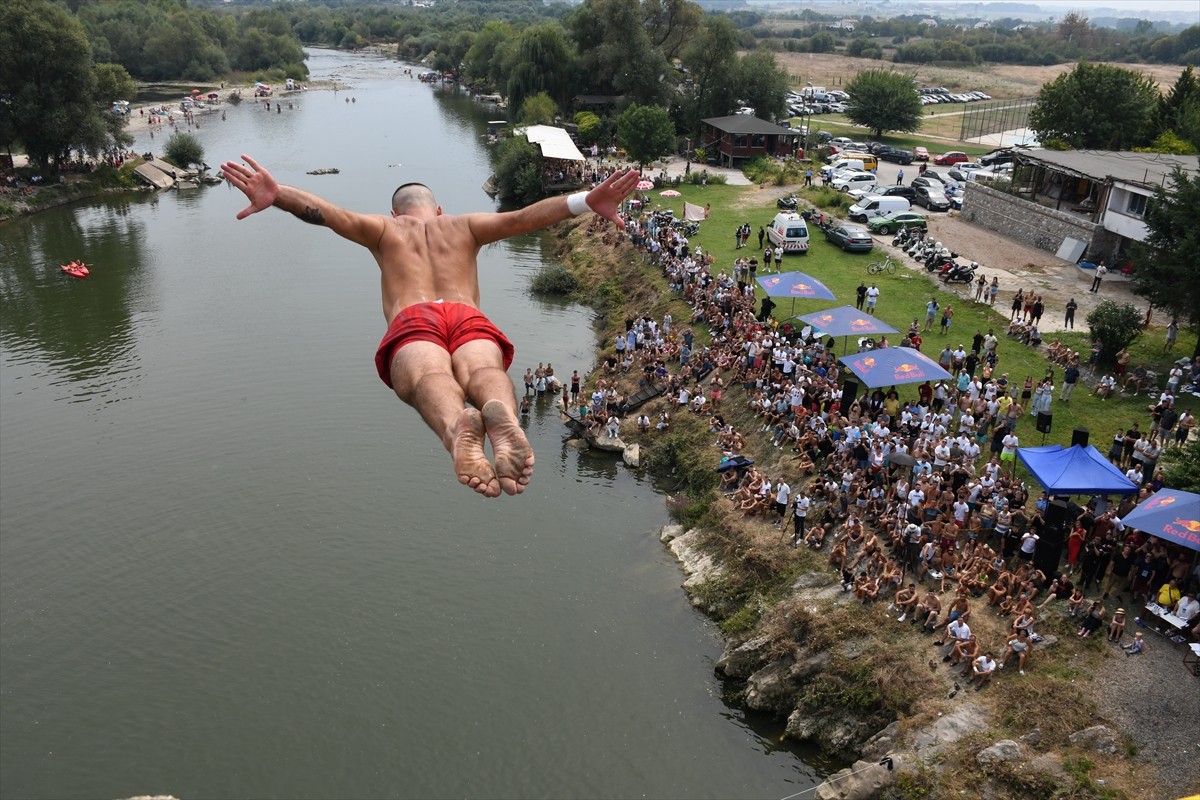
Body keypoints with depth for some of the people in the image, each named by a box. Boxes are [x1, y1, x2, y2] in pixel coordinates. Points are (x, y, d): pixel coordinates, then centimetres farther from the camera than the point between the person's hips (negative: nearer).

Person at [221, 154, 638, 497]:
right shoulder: (465, 225, 36)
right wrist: (586, 202, 10)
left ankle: (457, 426, -68)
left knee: (430, 377, -32)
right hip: (470, 318, 1)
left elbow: (330, 213, 15)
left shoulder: (384, 228, 35)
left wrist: (278, 196, 1)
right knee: (483, 370, -30)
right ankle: (501, 415, -67)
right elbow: (522, 218, 19)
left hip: (412, 321, -1)